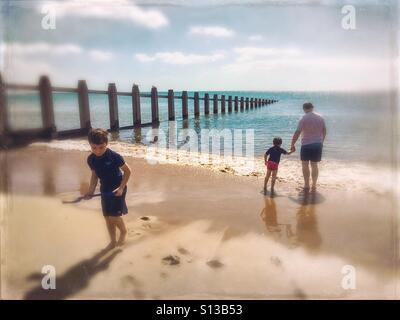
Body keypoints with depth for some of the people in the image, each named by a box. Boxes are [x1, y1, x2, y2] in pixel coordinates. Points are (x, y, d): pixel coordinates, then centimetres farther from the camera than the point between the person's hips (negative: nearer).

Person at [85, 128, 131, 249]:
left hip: (117, 189, -5)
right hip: (105, 190, 5)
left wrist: (121, 187, -18)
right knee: (107, 217, 9)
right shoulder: (91, 159, -6)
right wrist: (91, 190, -5)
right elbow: (94, 175, 8)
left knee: (114, 215, -9)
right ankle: (113, 241, 26)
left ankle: (123, 231, 21)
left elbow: (127, 171, -12)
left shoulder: (114, 156, -22)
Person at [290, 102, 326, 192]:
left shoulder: (304, 118, -10)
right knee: (314, 165, 13)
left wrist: (292, 145, -9)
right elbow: (324, 131, 12)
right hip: (318, 144, 4)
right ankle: (314, 186, 16)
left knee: (305, 165, 9)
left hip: (306, 145, -4)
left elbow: (297, 133, -15)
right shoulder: (320, 117, 5)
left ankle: (307, 186, 10)